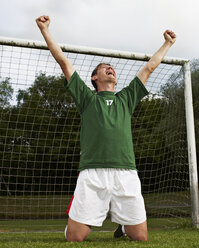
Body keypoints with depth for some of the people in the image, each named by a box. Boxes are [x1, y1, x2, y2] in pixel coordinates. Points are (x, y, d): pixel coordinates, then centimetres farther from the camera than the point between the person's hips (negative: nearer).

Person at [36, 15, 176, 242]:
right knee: (75, 238, -4)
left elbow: (149, 67, 33)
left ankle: (123, 228, 34)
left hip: (126, 174, 3)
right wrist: (45, 30, 18)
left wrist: (168, 43, 41)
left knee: (140, 238, 2)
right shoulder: (87, 98, 19)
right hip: (92, 174, -2)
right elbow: (64, 62, 18)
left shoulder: (126, 98, 26)